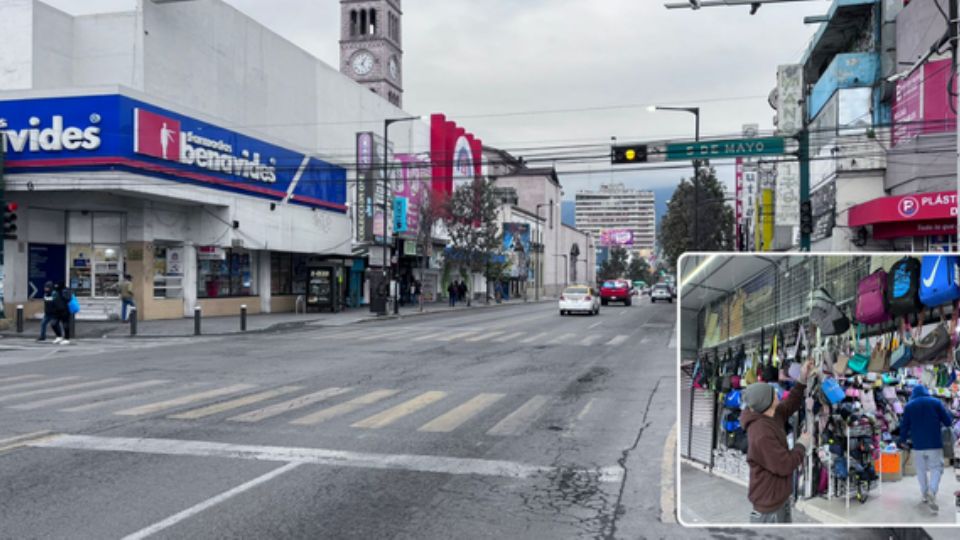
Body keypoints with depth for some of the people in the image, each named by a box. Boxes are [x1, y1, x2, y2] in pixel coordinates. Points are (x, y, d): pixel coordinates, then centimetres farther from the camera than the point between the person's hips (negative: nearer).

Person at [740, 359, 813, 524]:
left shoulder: (771, 417, -1)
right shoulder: (761, 434, -32)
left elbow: (789, 405, 16)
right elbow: (784, 465, -28)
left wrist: (802, 380, 6)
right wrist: (802, 445, -12)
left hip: (779, 496, 10)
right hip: (769, 503, -10)